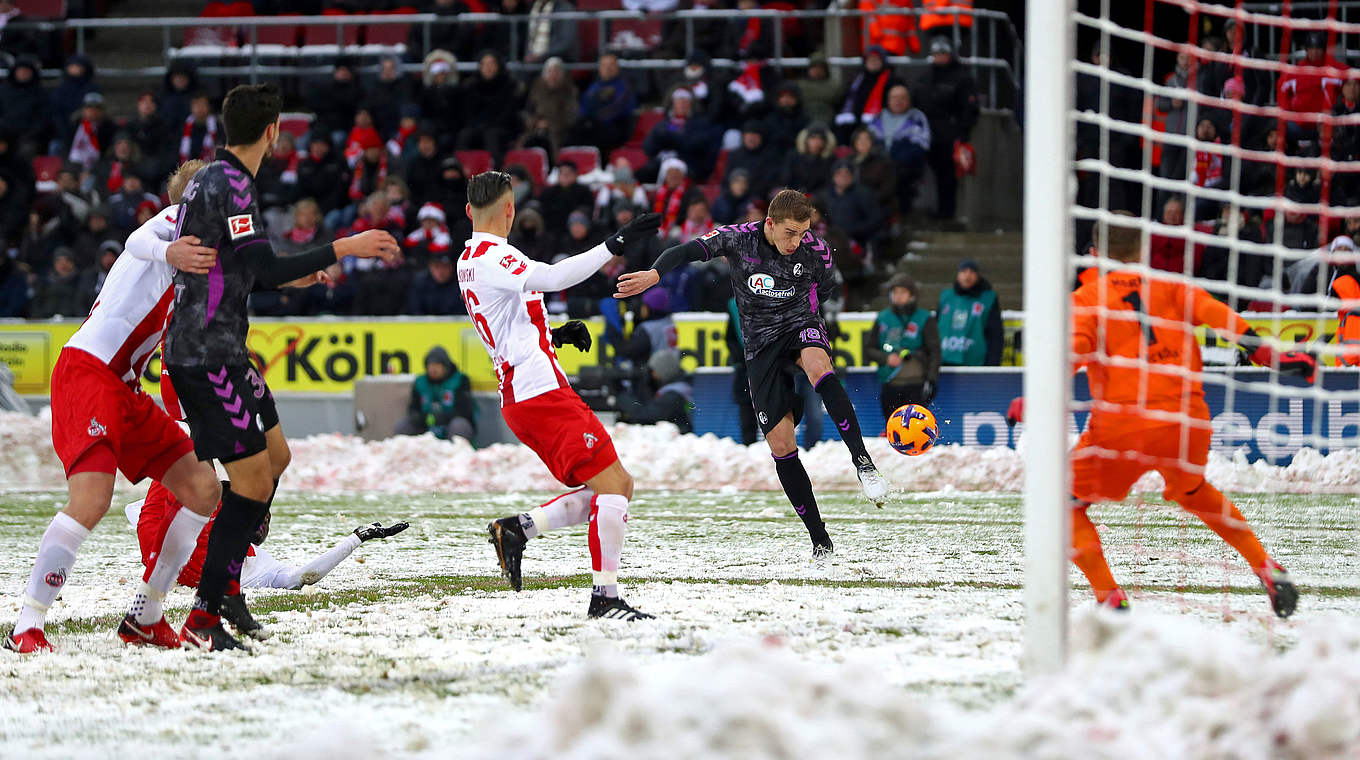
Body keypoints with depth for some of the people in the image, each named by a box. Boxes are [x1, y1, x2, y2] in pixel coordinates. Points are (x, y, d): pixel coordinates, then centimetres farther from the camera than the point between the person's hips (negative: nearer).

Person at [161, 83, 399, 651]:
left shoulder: (210, 179, 15)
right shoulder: (229, 185, -17)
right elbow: (262, 267, -24)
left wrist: (290, 275, 37)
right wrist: (342, 249, -21)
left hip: (212, 345, 11)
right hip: (208, 353, -11)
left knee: (274, 455, 19)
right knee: (253, 478, -11)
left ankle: (230, 570, 23)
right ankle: (203, 619, -12)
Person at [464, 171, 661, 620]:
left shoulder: (468, 260, 21)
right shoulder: (493, 257, -10)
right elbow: (552, 278, -28)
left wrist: (554, 336, 17)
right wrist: (615, 245, -28)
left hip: (519, 399, 10)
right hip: (541, 393, -10)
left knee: (617, 488, 8)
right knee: (612, 483, -12)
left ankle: (516, 530, 4)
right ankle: (604, 598, -15)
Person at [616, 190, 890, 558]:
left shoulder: (816, 252, -9)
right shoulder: (739, 239, -13)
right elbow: (686, 251, -24)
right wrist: (654, 273, -42)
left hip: (801, 326, -1)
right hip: (761, 347, 1)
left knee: (818, 366, -39)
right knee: (780, 444, -5)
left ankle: (862, 461, -35)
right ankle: (820, 541, 3)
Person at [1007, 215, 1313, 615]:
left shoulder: (1086, 298, 7)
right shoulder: (1170, 286, 14)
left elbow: (1074, 351, -10)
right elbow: (1218, 315, 1)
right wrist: (1270, 355, -2)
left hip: (1122, 424, -4)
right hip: (1187, 422, 4)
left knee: (1067, 504, 13)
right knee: (1192, 492, 34)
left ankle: (1111, 601, -4)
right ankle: (1268, 570, 25)